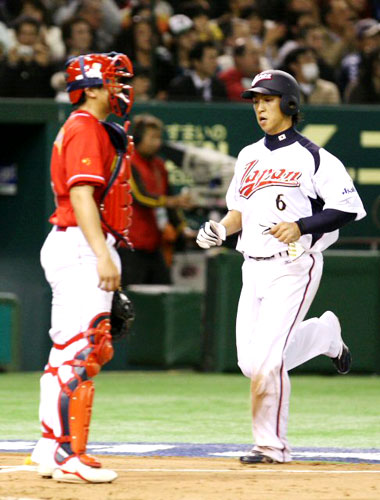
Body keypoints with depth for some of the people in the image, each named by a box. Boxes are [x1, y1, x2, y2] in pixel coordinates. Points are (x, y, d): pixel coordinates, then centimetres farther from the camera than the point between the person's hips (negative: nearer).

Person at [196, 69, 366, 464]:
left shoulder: (313, 158, -5)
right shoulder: (249, 157, 15)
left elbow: (349, 208, -10)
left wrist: (301, 226, -20)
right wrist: (220, 229, 2)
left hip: (294, 267, -7)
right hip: (254, 268, 7)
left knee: (265, 358, -15)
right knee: (251, 362, 5)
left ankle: (271, 444, -3)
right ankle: (325, 333, 30)